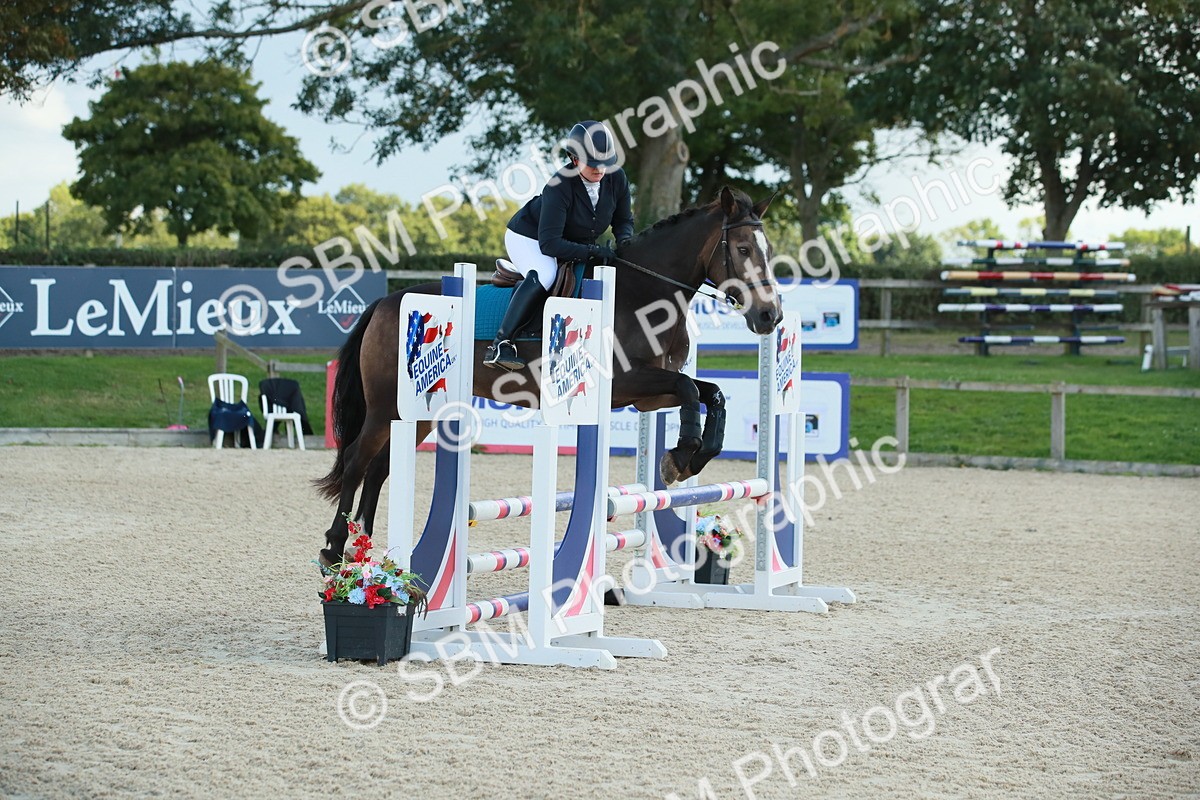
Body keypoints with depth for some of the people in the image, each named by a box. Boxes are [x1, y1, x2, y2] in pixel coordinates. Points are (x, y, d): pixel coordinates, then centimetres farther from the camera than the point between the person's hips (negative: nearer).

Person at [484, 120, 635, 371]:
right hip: (528, 237, -8)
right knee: (544, 276, -34)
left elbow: (623, 220, 0)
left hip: (577, 242, 8)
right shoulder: (559, 187, -35)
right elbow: (549, 244, -38)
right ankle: (500, 345, -35)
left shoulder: (616, 178, -17)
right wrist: (592, 251, -45)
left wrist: (625, 240, -23)